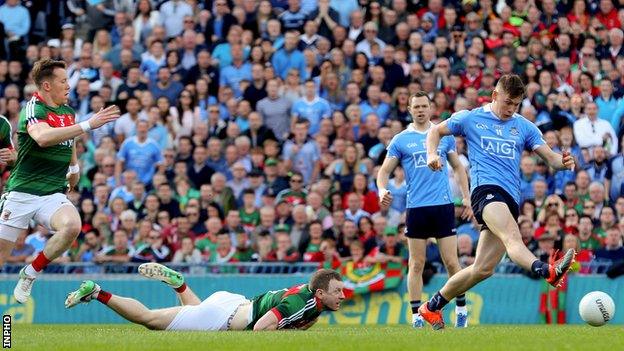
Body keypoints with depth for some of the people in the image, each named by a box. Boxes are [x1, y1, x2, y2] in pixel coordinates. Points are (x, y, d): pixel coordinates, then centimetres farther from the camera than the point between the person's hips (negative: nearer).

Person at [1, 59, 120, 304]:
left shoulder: (68, 112, 11)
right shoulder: (33, 109, -12)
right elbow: (43, 137, -35)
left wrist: (74, 166, 27)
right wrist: (88, 125, -39)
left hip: (53, 195, 4)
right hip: (21, 193, -4)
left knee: (72, 225, -27)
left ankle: (30, 274, -9)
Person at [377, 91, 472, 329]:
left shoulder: (444, 135, 10)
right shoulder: (401, 140, 6)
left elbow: (457, 167, 17)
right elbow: (385, 170, 6)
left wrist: (466, 197, 8)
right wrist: (382, 190, -15)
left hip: (443, 205, 0)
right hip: (416, 208, 0)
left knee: (451, 262, -2)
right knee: (416, 264, 1)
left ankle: (461, 309, 10)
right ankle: (416, 315, 5)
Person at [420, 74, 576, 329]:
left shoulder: (524, 127, 17)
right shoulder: (470, 119, 10)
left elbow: (550, 157, 8)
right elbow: (436, 131, 22)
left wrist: (562, 162, -16)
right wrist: (432, 155, 1)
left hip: (510, 199, 5)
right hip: (486, 189, -5)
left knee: (483, 269, 2)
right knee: (512, 236, -34)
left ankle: (432, 306, 19)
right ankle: (547, 271, -64)